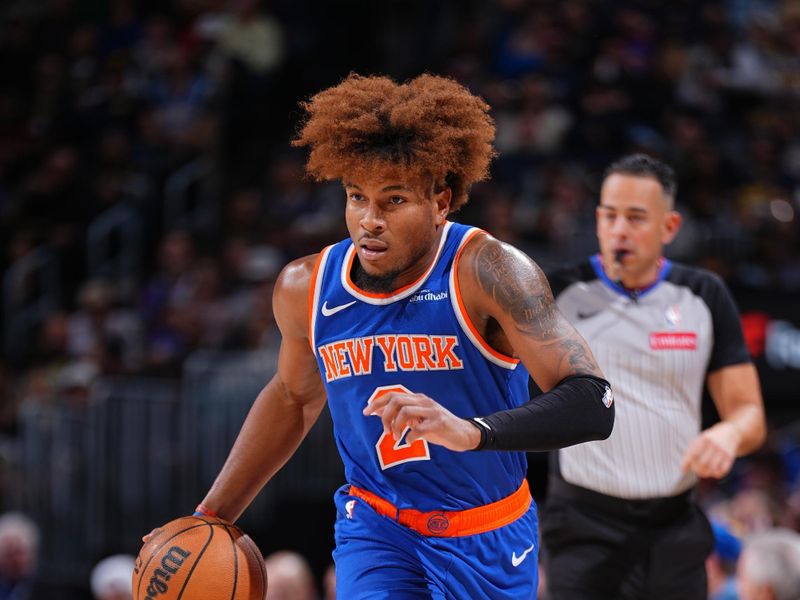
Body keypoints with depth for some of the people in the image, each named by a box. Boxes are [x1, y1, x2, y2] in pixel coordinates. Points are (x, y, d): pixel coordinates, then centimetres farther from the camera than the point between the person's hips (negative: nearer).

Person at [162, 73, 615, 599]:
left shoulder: (486, 271, -22)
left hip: (486, 538, -2)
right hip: (375, 525, 2)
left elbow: (593, 404, -32)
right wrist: (212, 517, 12)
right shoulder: (306, 288, -7)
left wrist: (471, 431, -47)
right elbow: (294, 397, 16)